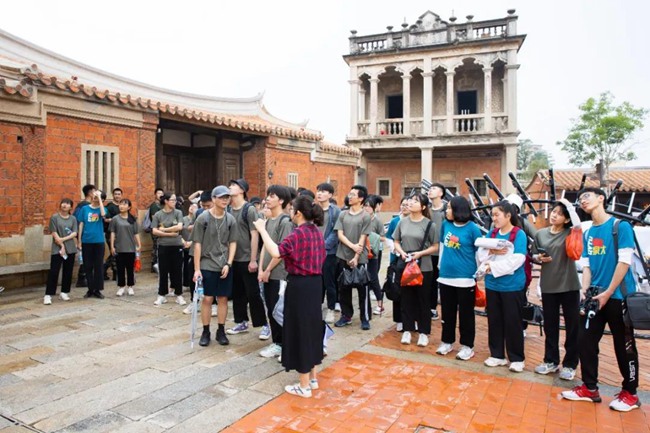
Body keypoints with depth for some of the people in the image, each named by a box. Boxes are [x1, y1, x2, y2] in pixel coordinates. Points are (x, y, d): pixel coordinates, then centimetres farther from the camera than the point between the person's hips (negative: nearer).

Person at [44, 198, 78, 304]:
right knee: (53, 271, -6)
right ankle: (48, 295, -4)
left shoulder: (73, 219, 8)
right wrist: (61, 246, -11)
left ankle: (64, 292, 18)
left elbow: (74, 233, 0)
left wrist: (63, 239, -14)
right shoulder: (54, 217, 0)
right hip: (57, 249, -3)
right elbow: (54, 234, -6)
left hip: (70, 249, 3)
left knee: (68, 272, 7)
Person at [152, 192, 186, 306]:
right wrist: (170, 234, -12)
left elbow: (179, 227, -11)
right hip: (163, 246, 0)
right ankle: (162, 295, 17)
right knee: (163, 271, 7)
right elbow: (154, 231, -5)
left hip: (177, 246, 0)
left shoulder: (178, 213, 2)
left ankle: (179, 295, 16)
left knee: (177, 271, 6)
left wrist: (164, 229, -7)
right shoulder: (158, 215, 1)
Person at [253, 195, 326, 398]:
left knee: (299, 330, 1)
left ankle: (304, 386, 12)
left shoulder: (297, 234, -18)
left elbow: (275, 252, -31)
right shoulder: (317, 232, 9)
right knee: (312, 326, 17)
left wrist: (262, 230, -21)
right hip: (315, 283, 9)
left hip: (299, 285, -9)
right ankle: (313, 378, 29)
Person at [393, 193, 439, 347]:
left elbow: (435, 247, -4)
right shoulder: (402, 222, 4)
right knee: (406, 299, 10)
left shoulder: (429, 224, -7)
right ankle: (407, 330, 22)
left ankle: (423, 332, 19)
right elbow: (396, 242, 10)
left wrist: (420, 253, -18)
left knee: (423, 300, 7)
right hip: (405, 266, 3)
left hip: (424, 268, -3)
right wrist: (402, 252, -9)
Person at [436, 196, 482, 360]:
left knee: (466, 314, 7)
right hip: (445, 276, 5)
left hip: (465, 278, -5)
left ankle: (467, 346, 21)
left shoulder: (472, 228, -10)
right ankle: (447, 341, 30)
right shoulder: (445, 224, 4)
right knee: (447, 312, 15)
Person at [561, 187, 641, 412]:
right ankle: (590, 388, 20)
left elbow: (624, 262, -14)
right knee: (585, 341, 6)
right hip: (594, 296, 6)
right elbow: (586, 265, 10)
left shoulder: (620, 226, -8)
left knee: (624, 345, 6)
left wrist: (607, 293, -15)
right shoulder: (588, 234, 10)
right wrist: (584, 291, -4)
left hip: (618, 296, -6)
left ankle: (630, 393, 23)